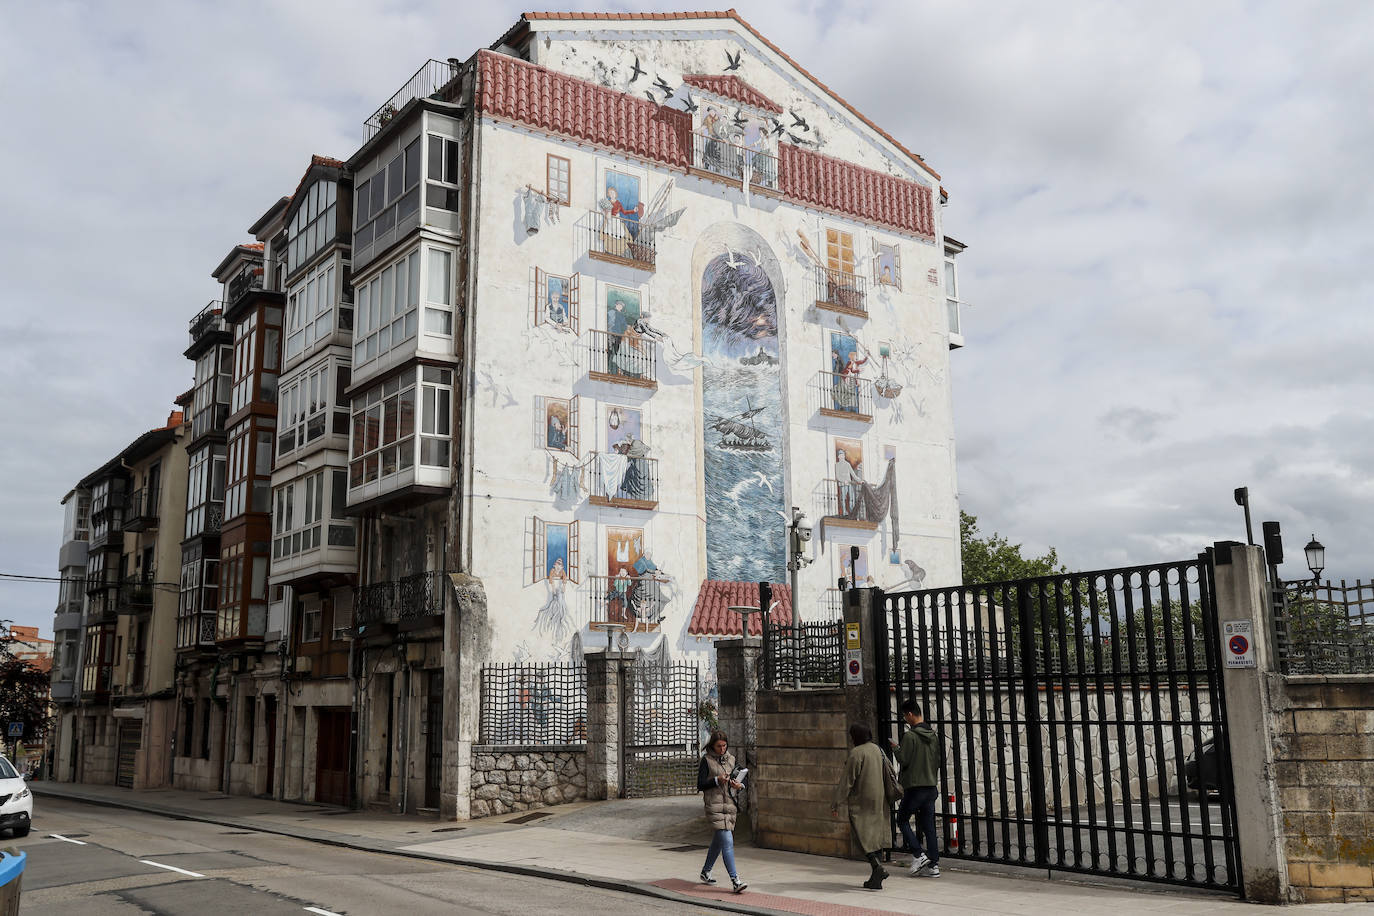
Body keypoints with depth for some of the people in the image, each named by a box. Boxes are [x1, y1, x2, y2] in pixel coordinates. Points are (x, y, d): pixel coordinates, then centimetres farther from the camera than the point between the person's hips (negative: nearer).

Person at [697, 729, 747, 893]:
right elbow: (700, 785, -5)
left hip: (730, 804, 6)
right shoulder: (707, 760, -3)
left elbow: (737, 779, 19)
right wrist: (717, 780, -17)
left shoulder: (731, 759, 12)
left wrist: (739, 785, -3)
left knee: (718, 840, 15)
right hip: (714, 804, -6)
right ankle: (735, 879, -16)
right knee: (727, 841, -14)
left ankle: (705, 872, 33)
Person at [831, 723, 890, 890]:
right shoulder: (876, 749, 8)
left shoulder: (856, 753, -15)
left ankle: (878, 867, -23)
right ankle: (876, 876, 14)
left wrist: (836, 803, -11)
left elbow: (848, 780, -16)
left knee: (862, 836, -4)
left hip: (861, 801, -7)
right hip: (878, 800, 7)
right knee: (874, 835, 13)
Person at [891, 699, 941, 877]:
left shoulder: (910, 736, -15)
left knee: (902, 820, 9)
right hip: (931, 786, 7)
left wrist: (897, 748, 2)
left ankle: (918, 855, -3)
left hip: (914, 787, -7)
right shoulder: (934, 735, 9)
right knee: (928, 826, 9)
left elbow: (903, 760, -15)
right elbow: (938, 761, 14)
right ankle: (933, 864, 7)